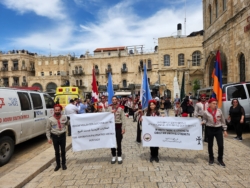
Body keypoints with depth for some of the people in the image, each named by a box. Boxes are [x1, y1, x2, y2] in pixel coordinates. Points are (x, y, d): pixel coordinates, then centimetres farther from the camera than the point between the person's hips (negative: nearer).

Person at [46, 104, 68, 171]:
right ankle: (58, 165, 26)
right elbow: (48, 129, -2)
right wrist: (49, 138, -5)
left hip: (62, 135, 1)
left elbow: (68, 123, 15)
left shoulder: (64, 117, -2)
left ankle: (63, 164, 27)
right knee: (57, 151, 10)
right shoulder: (50, 119, -6)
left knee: (63, 151, 11)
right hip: (55, 136, 0)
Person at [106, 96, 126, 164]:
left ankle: (119, 157, 16)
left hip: (118, 126, -2)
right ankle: (113, 156, 21)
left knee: (119, 142, 4)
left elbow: (123, 119, -4)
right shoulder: (109, 108, 5)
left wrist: (123, 128, -10)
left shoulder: (120, 108, -2)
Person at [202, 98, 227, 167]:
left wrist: (224, 130, 7)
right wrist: (203, 122, -18)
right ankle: (211, 159, 31)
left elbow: (223, 121, 5)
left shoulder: (219, 111, -4)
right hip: (210, 129, -1)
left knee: (221, 145, 0)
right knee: (210, 145, 12)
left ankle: (220, 159, 23)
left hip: (218, 129, 1)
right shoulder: (206, 112, -10)